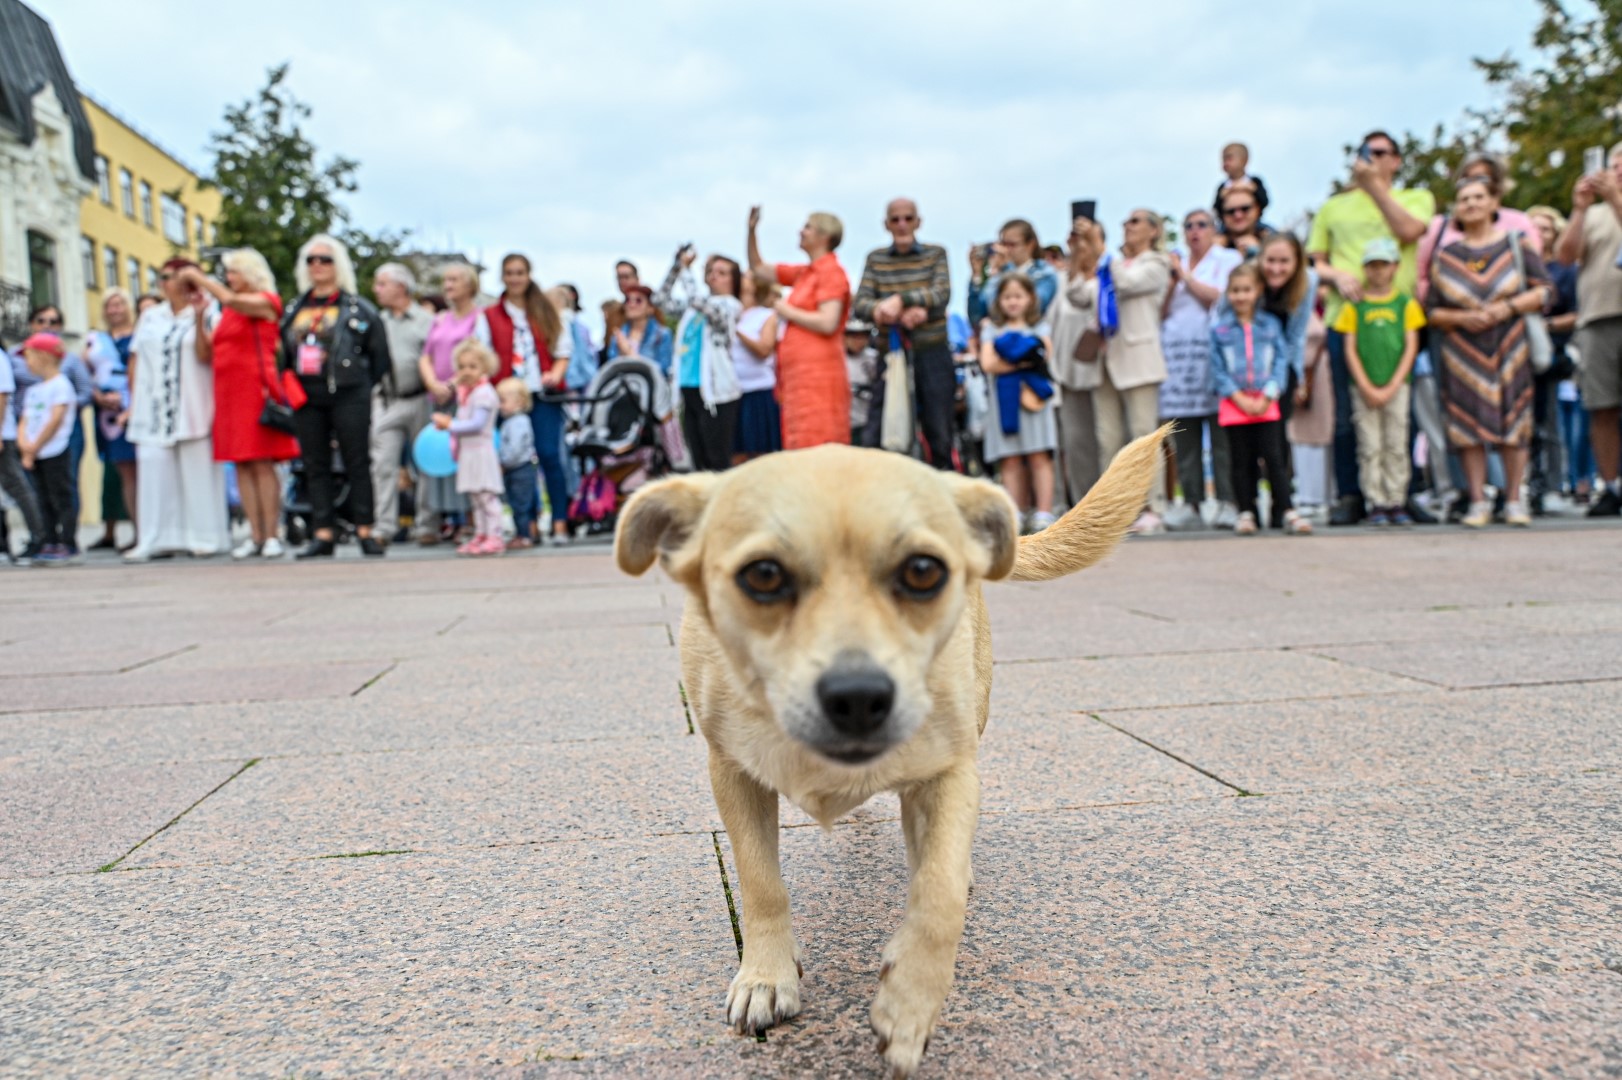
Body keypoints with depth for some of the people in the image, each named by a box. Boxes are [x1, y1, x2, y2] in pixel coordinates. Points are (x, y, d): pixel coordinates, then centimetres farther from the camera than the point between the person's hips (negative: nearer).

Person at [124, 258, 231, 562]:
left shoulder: (207, 314, 4)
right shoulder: (150, 317, 16)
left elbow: (205, 355, -9)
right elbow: (135, 360, 15)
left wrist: (198, 318, -16)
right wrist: (134, 400, 8)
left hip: (191, 406, -4)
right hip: (153, 408, 4)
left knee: (197, 470, -4)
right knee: (154, 470, -1)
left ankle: (205, 537, 0)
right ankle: (157, 540, 1)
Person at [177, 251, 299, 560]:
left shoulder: (266, 301, 2)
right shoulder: (226, 312, 20)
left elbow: (230, 299, -18)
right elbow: (205, 355, 15)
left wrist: (198, 277, -5)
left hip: (256, 391, -6)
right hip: (228, 393, 7)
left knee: (262, 463, -9)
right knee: (242, 465, 2)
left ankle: (272, 535, -8)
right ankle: (255, 535, 3)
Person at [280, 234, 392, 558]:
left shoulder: (358, 308, 1)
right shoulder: (294, 310, 15)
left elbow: (380, 355, 2)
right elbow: (286, 355, 21)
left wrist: (361, 386, 0)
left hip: (347, 397, -5)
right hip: (306, 399, 5)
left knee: (357, 463, -3)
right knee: (315, 466, 4)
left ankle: (365, 531, 2)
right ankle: (324, 533, 7)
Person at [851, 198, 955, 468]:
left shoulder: (935, 253, 6)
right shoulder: (875, 259, 8)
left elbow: (942, 294, -10)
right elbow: (859, 305, -4)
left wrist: (901, 299, -24)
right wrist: (908, 312, -20)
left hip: (932, 356, -1)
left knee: (940, 438, 0)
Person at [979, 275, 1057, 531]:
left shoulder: (1039, 327, 15)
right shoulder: (991, 329, 13)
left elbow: (1045, 354, -3)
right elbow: (987, 363, -3)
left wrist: (1006, 361, -10)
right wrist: (1023, 362, -8)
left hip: (1034, 397, -1)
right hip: (1005, 401, 1)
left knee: (1039, 457, -6)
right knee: (1010, 460, -1)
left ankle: (1043, 513, -7)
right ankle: (1016, 514, 2)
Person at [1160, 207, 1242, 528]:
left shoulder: (1227, 259, 9)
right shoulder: (1175, 263, 22)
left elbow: (1219, 298, -5)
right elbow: (1162, 311, 15)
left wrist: (1185, 276, 0)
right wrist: (1171, 282, 2)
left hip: (1212, 348, -4)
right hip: (1176, 350, 4)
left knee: (1220, 429, -10)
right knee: (1184, 435, 0)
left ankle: (1227, 503, -9)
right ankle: (1191, 504, 2)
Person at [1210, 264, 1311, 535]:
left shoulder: (1271, 325, 6)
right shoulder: (1219, 329, 3)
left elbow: (1281, 361, 3)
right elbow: (1217, 370, 0)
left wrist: (1267, 397, -9)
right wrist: (1239, 398, -9)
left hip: (1266, 404, 0)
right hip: (1234, 405, 0)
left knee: (1274, 458, -4)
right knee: (1242, 462, 6)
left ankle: (1286, 512, -2)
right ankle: (1246, 513, 14)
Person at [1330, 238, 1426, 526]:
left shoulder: (1406, 303, 5)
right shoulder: (1355, 305, 4)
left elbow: (1411, 347, 2)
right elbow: (1350, 349, 1)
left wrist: (1391, 387, -8)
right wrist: (1366, 388, -7)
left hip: (1396, 386, 1)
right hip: (1364, 388, -1)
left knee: (1397, 447, 4)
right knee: (1370, 448, 0)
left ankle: (1397, 503, 10)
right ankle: (1376, 504, 6)